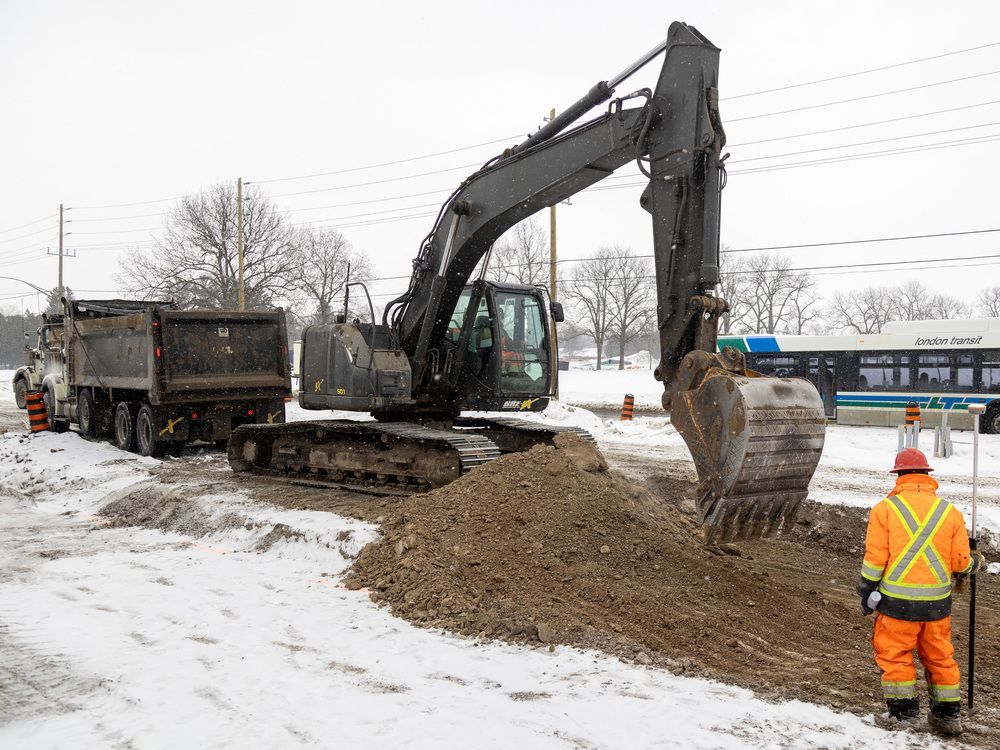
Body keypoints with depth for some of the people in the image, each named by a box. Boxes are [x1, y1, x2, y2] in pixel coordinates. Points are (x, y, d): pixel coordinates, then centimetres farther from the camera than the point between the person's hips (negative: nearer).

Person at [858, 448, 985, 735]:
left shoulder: (885, 508, -7)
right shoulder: (949, 511, 2)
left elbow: (874, 559, -8)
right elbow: (961, 562, 2)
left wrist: (866, 593, 4)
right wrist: (975, 561, 25)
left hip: (897, 602, -4)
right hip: (937, 602, 4)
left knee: (895, 656, 9)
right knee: (940, 657, 17)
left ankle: (904, 714, 12)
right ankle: (949, 715, 27)